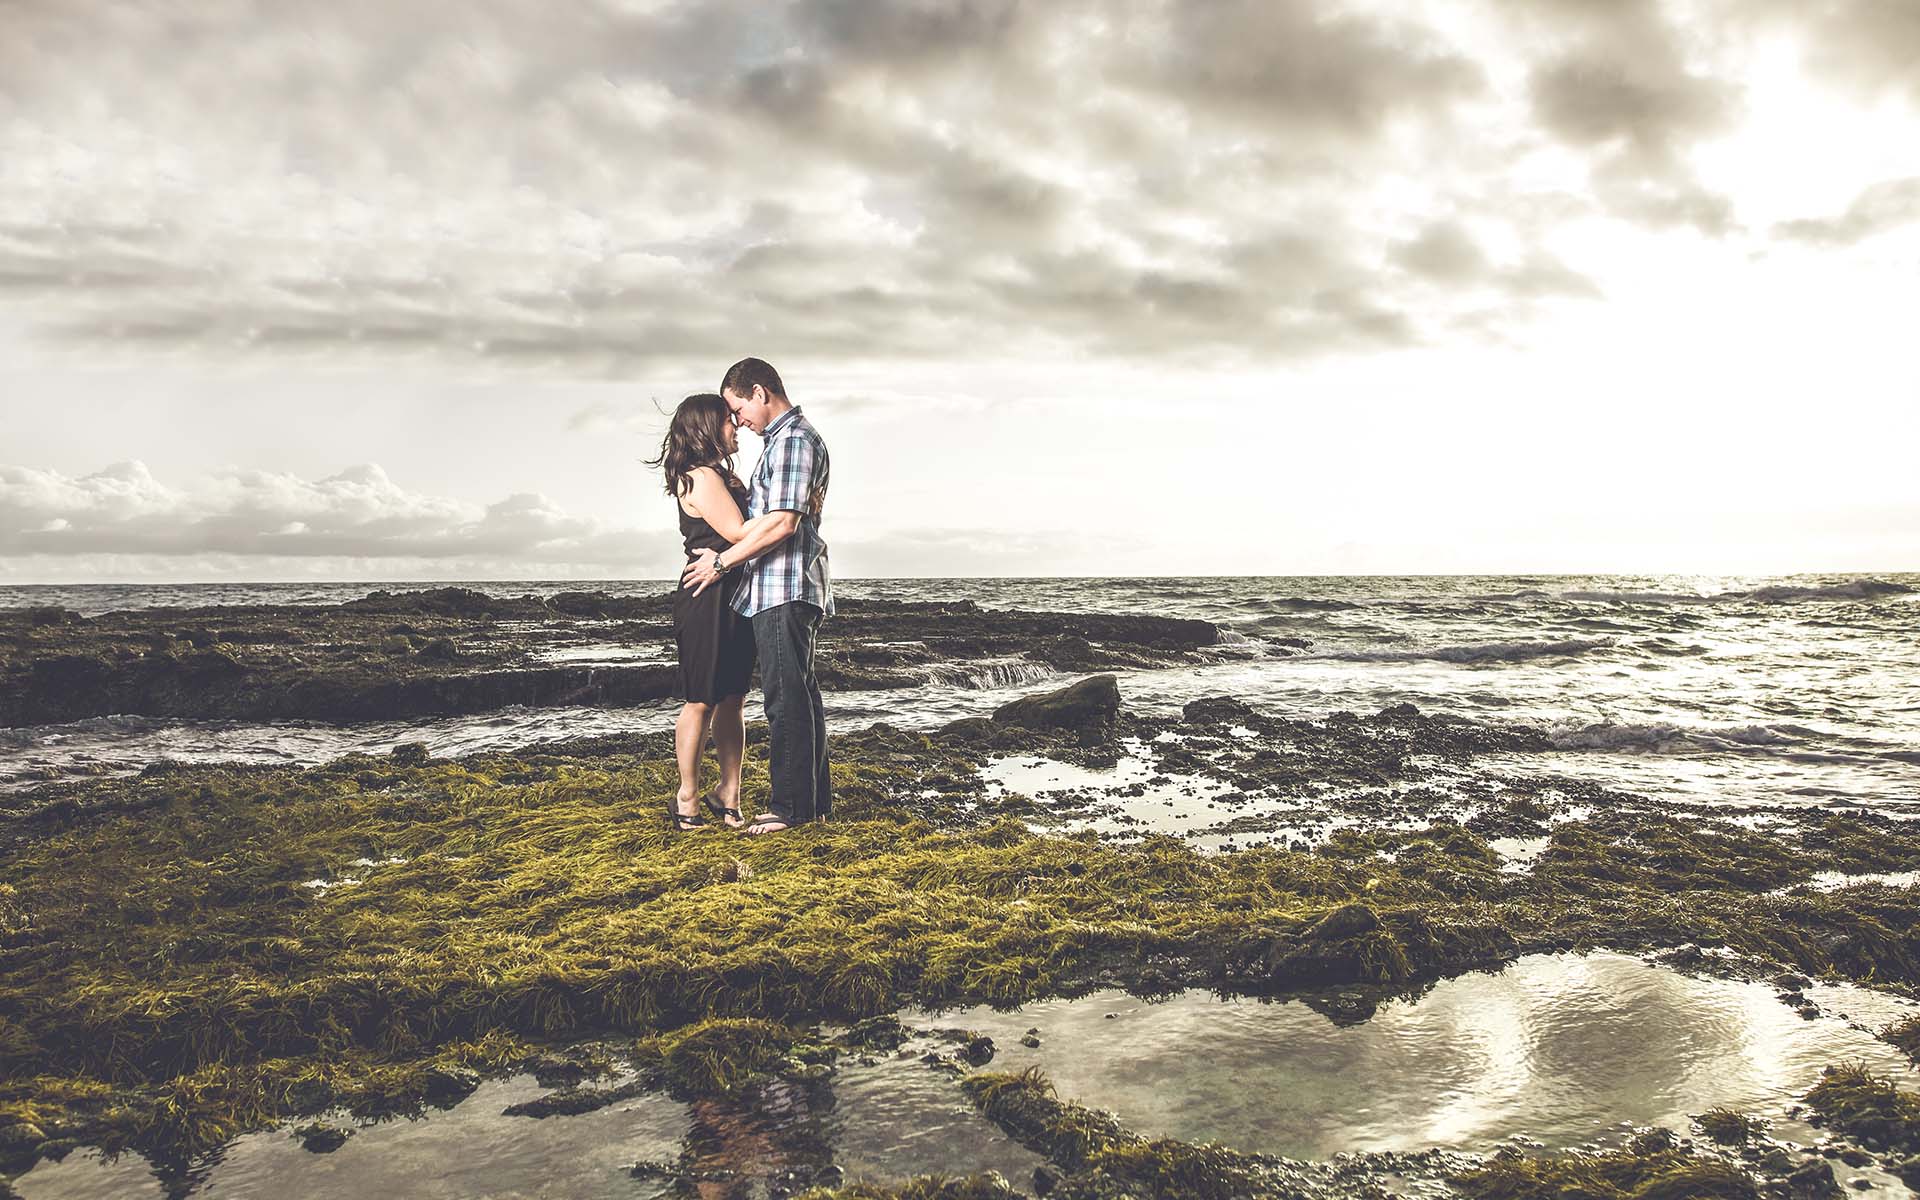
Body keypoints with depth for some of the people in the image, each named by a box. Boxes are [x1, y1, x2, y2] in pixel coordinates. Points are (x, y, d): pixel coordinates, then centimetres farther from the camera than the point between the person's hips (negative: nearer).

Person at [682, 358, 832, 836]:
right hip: (785, 591, 11)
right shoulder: (783, 438, 20)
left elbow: (781, 524, -20)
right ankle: (814, 801, 20)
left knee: (786, 698, -6)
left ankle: (790, 807, -1)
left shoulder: (793, 439, -12)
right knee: (799, 696, 13)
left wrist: (721, 562, -12)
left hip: (785, 590, -11)